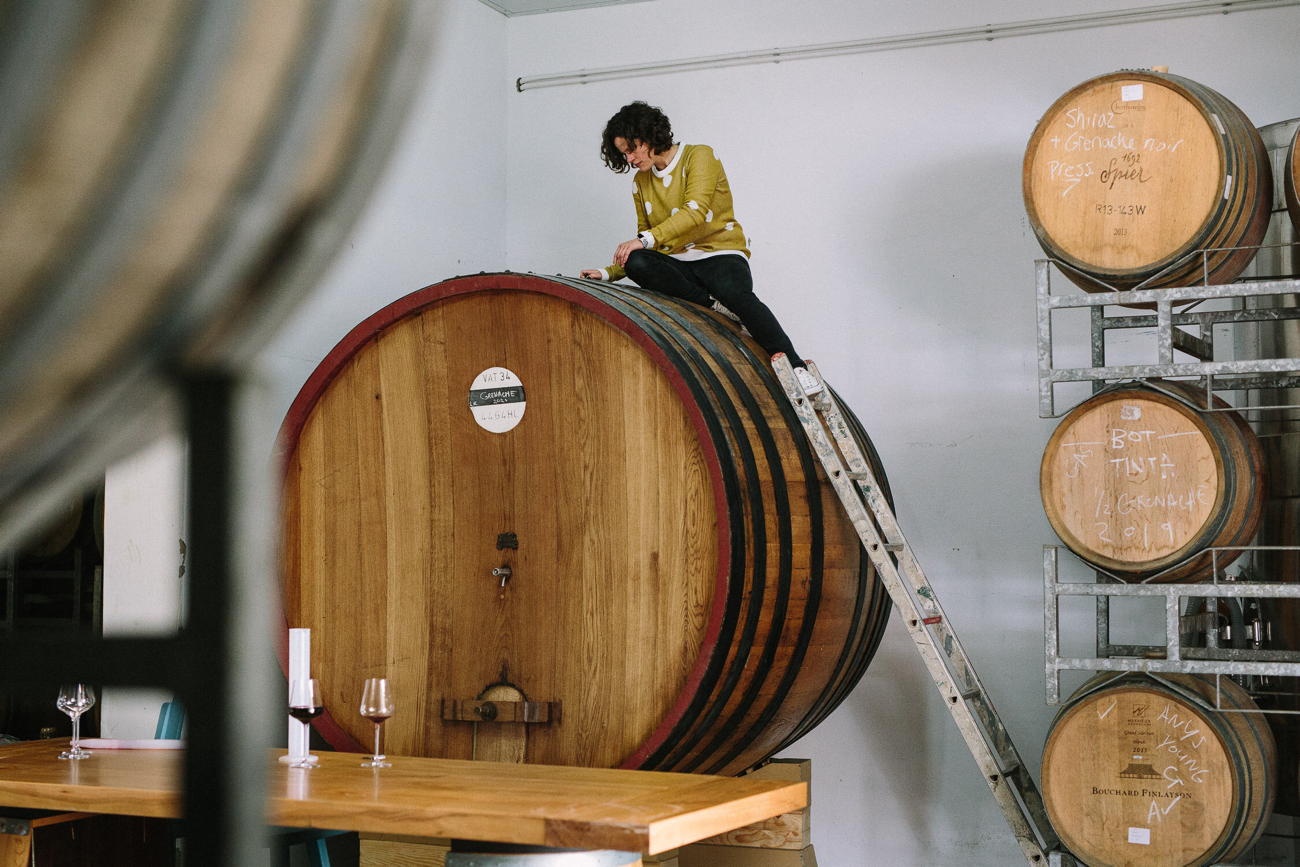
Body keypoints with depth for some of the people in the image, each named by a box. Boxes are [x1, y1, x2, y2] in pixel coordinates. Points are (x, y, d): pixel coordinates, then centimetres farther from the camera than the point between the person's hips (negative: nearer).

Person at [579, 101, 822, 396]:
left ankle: (797, 368, -38)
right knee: (636, 264, -30)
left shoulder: (699, 156, -2)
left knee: (737, 294, -38)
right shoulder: (641, 181, 16)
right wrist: (609, 272, 8)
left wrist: (647, 238, -29)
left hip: (720, 253, -5)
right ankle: (715, 305, -29)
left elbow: (696, 211, -19)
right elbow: (644, 247, 22)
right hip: (676, 265, 5)